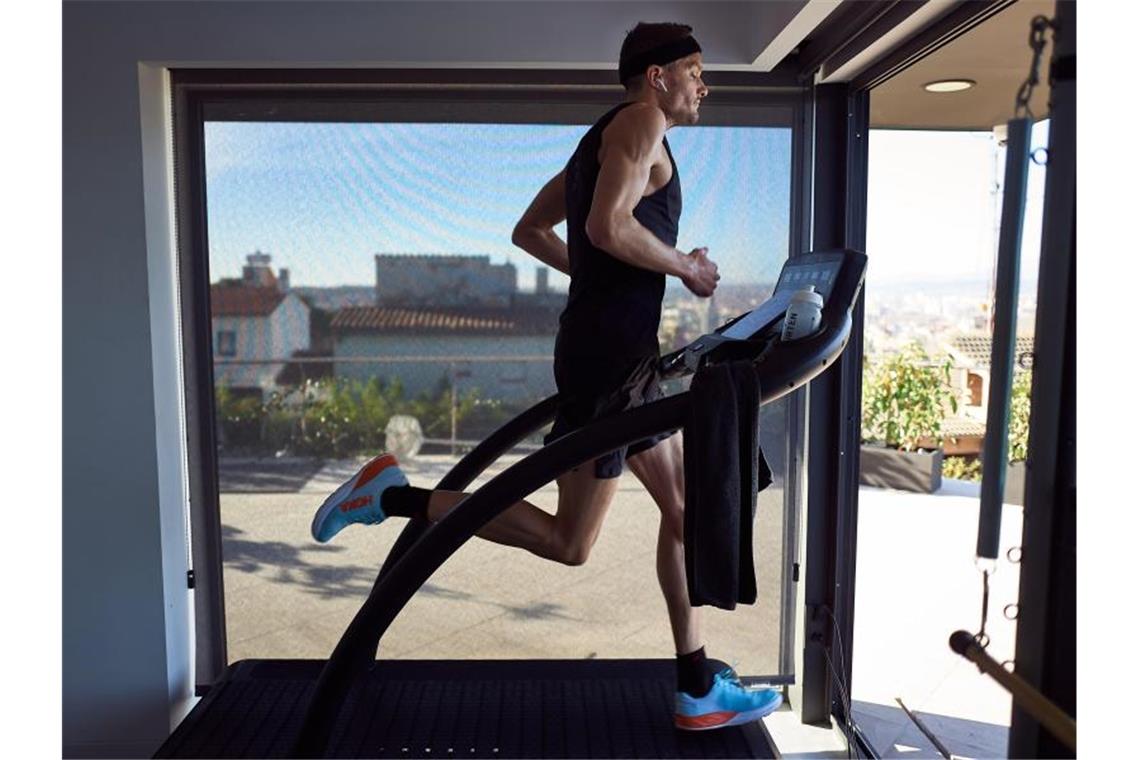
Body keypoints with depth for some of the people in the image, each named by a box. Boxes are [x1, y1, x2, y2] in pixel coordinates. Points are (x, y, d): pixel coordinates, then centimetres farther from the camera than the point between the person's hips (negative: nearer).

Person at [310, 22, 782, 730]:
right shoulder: (641, 121, -7)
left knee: (684, 508, 12)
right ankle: (394, 495, 3)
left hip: (622, 353, 11)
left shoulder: (603, 139, 22)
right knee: (567, 541, -2)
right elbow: (608, 226, -24)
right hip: (610, 353, -11)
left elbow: (530, 231, 24)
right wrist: (685, 267, -9)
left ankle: (699, 691, 21)